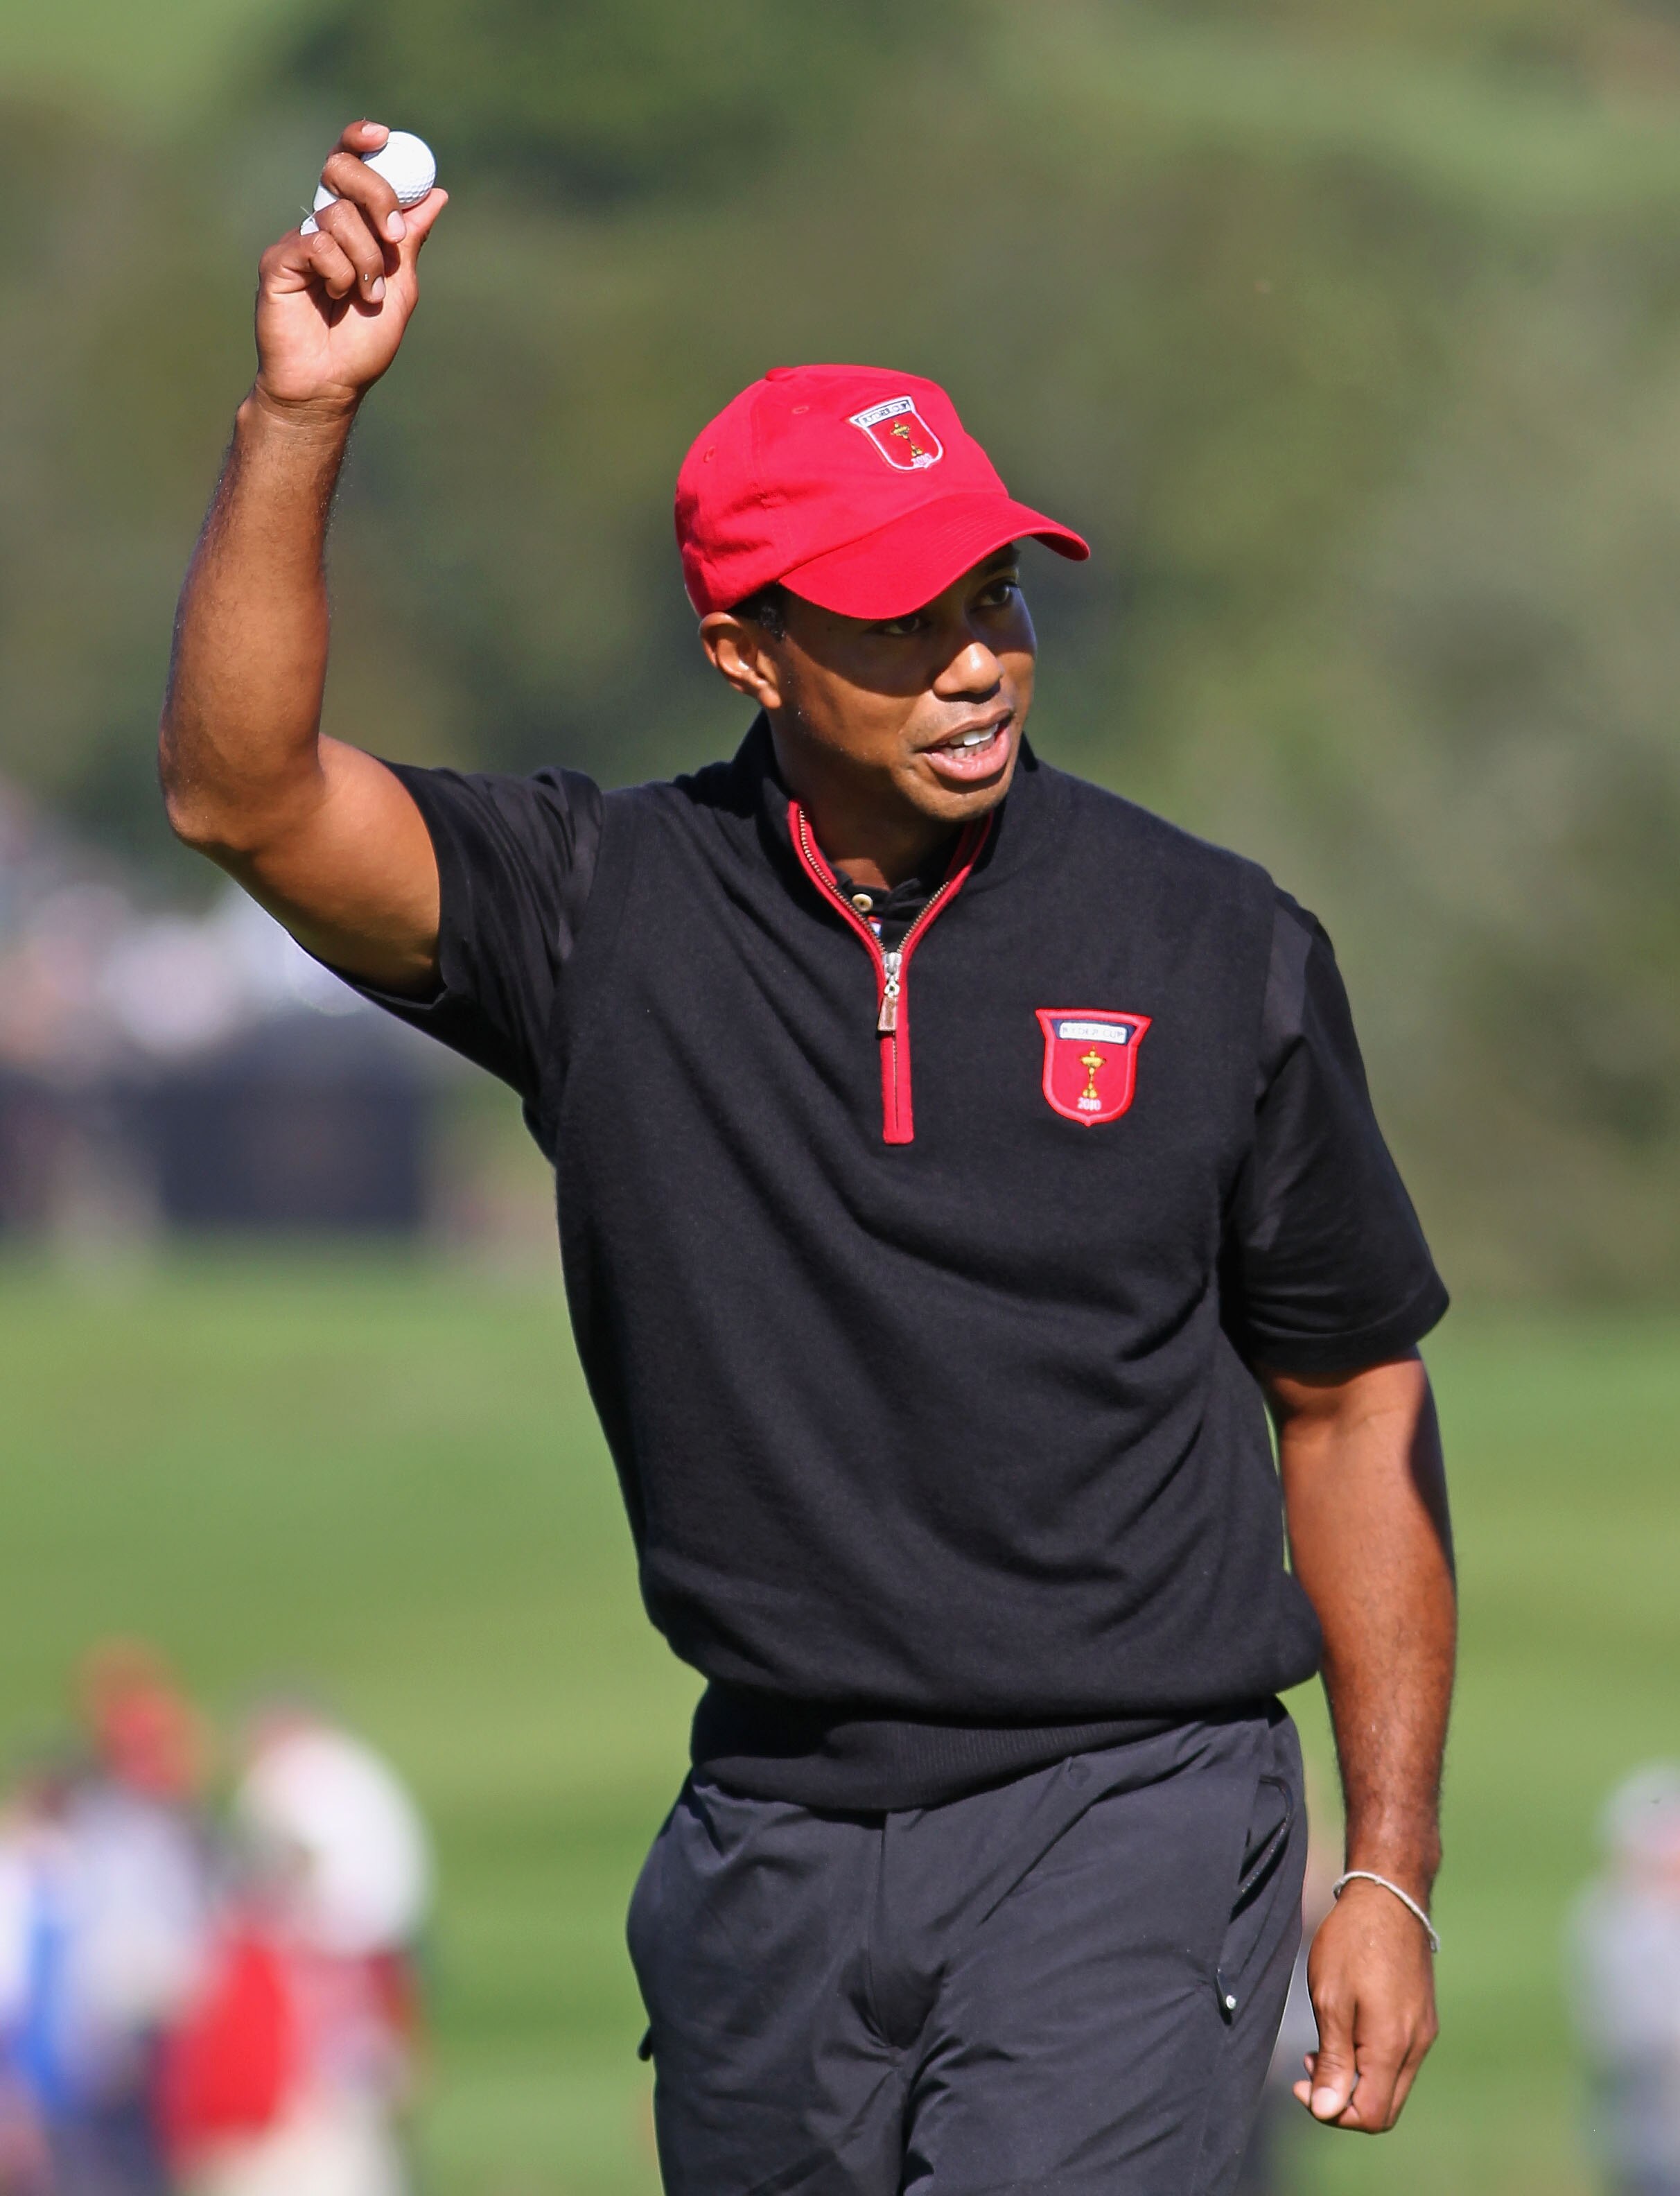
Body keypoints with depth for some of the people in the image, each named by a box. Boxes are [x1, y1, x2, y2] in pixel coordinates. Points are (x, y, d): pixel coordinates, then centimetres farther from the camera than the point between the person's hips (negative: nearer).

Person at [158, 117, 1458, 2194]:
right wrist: (300, 416, -25)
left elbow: (1351, 1399, 7)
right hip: (771, 1848, 3)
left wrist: (1389, 1867, 4)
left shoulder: (1217, 946, 0)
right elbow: (245, 798, -14)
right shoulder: (607, 915, 1)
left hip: (1131, 1813, -3)